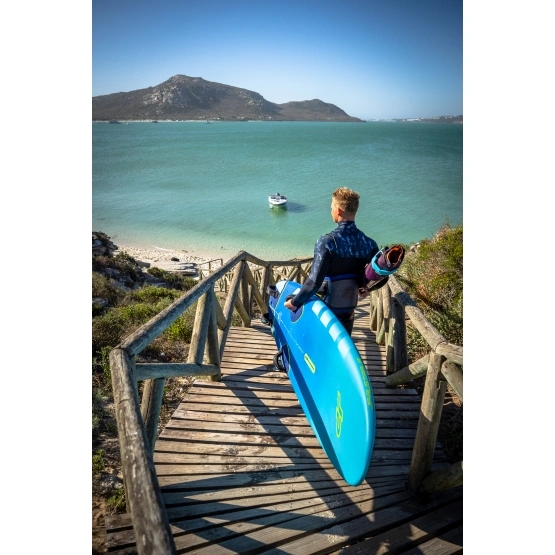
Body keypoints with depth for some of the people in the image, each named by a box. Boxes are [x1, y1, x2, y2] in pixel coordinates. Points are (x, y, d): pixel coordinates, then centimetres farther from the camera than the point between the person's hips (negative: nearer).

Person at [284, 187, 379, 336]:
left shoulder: (327, 242, -22)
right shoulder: (368, 243, -6)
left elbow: (315, 281, -24)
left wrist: (295, 302, -12)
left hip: (326, 307, -4)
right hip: (349, 307, 5)